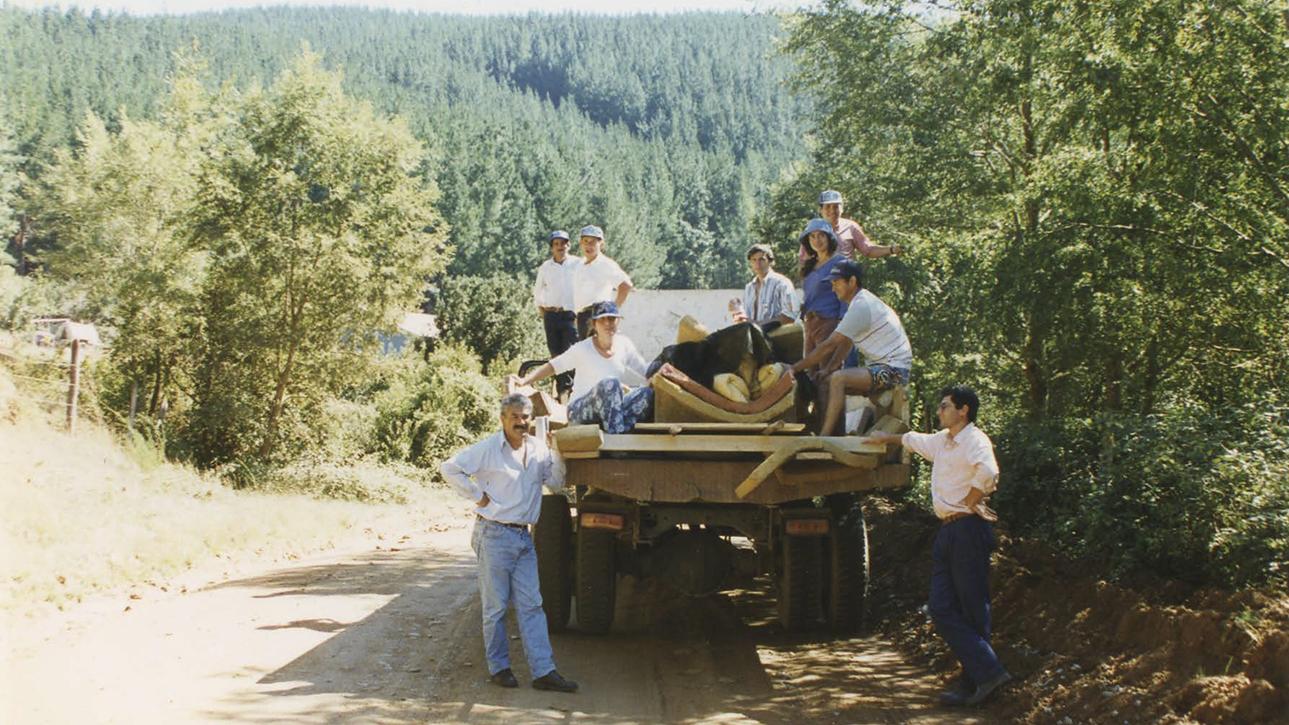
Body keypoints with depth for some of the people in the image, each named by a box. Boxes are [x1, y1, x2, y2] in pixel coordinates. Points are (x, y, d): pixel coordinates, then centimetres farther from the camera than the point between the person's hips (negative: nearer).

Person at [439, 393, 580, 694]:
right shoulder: (488, 449, -8)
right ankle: (498, 667, 13)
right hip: (494, 535, -5)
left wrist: (559, 454, -5)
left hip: (524, 537, 5)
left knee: (531, 605, 3)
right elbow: (449, 468, -8)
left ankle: (543, 671, 1)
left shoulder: (538, 448, 8)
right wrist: (477, 495, -10)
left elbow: (555, 483, 8)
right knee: (496, 606, 2)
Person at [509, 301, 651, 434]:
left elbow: (646, 376, 5)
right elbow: (552, 367, -5)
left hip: (610, 409, 4)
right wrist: (523, 381, -18)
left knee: (647, 393, -23)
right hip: (579, 411, -4)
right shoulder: (583, 349, -6)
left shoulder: (624, 344, 5)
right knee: (610, 384, -35)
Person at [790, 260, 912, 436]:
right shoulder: (859, 303, 13)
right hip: (880, 367, 11)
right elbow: (846, 343, 16)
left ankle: (824, 437, -28)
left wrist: (795, 368, -16)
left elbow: (829, 345, -20)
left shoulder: (861, 306, -19)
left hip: (893, 369, -11)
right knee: (825, 382, 8)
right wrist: (828, 369, 2)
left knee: (838, 379, -28)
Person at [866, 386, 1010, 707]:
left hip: (969, 528, -9)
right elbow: (913, 440, 40)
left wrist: (969, 501, -19)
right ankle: (987, 672, 0)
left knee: (972, 608, -6)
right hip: (947, 531, 9)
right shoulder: (941, 441, 18)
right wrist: (886, 437, 53)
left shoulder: (974, 440, -10)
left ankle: (973, 683, -4)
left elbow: (988, 471, -31)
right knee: (942, 608, 1)